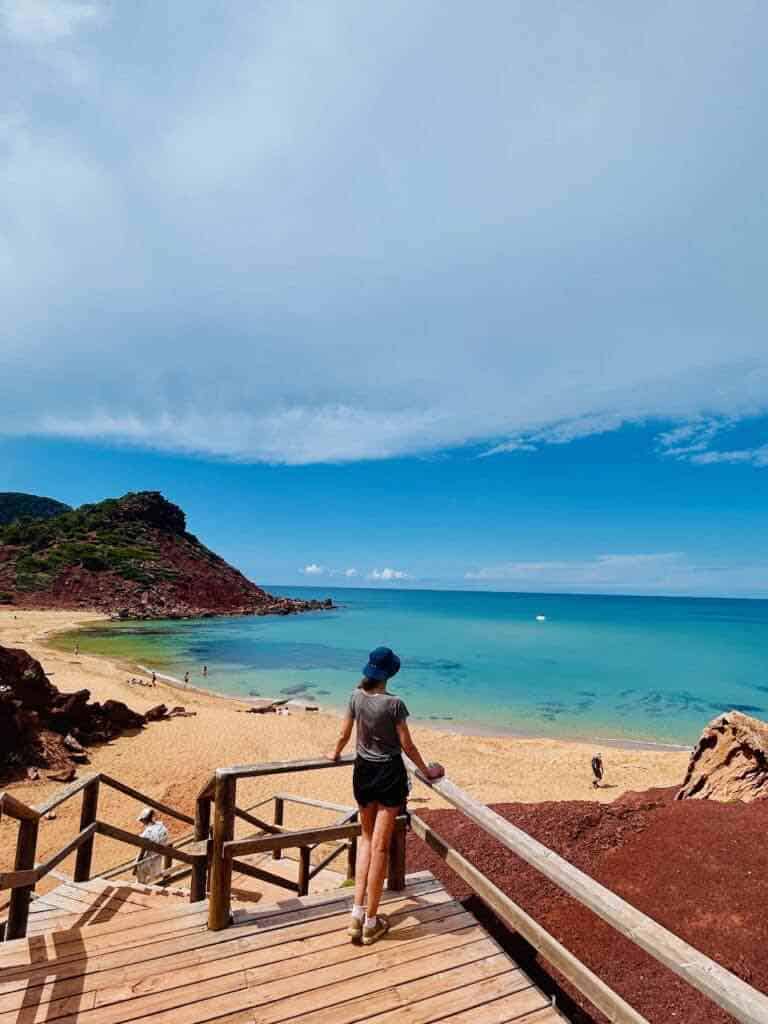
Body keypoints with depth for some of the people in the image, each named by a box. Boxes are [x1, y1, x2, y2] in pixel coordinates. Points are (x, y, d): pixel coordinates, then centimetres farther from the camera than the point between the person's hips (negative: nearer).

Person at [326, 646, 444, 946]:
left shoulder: (356, 698, -7)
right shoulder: (394, 703, -19)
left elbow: (344, 735, 5)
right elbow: (407, 746, -11)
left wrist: (335, 754, 26)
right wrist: (427, 771, 5)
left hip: (363, 772, 4)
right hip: (389, 774, -4)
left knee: (366, 839, 21)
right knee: (380, 846, 6)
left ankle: (357, 912, 19)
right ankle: (371, 922, 18)